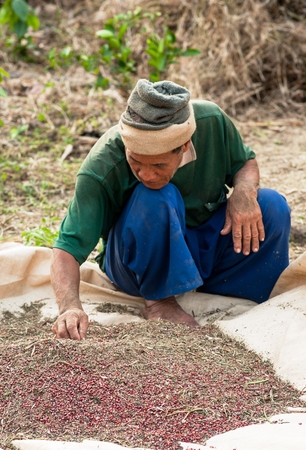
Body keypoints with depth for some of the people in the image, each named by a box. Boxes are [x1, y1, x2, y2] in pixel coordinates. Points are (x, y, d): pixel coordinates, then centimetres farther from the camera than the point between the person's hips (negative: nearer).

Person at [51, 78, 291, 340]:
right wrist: (71, 307, -50)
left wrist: (244, 190, -22)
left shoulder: (211, 121, -20)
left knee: (273, 206, -20)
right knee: (154, 198, -35)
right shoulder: (101, 170, -30)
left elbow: (245, 163, 1)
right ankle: (159, 299, -17)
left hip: (208, 244, 4)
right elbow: (67, 249, -32)